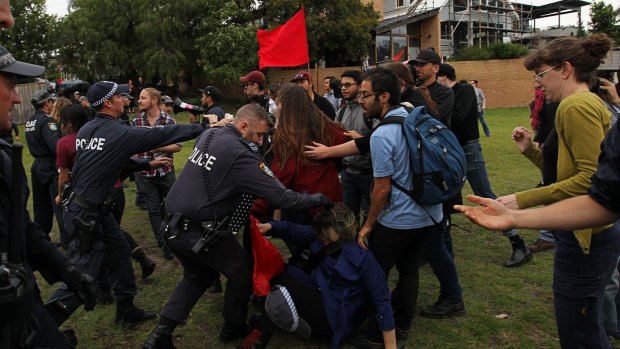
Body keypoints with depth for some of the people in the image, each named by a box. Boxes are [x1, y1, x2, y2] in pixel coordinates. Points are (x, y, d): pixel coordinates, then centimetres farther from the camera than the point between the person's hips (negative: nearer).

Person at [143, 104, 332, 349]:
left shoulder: (209, 135, 6)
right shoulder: (240, 155, -19)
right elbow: (280, 197, -20)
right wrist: (319, 199, -7)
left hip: (174, 225, 8)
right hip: (200, 233, -8)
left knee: (198, 276, 28)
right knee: (242, 272, 16)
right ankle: (233, 328, 34)